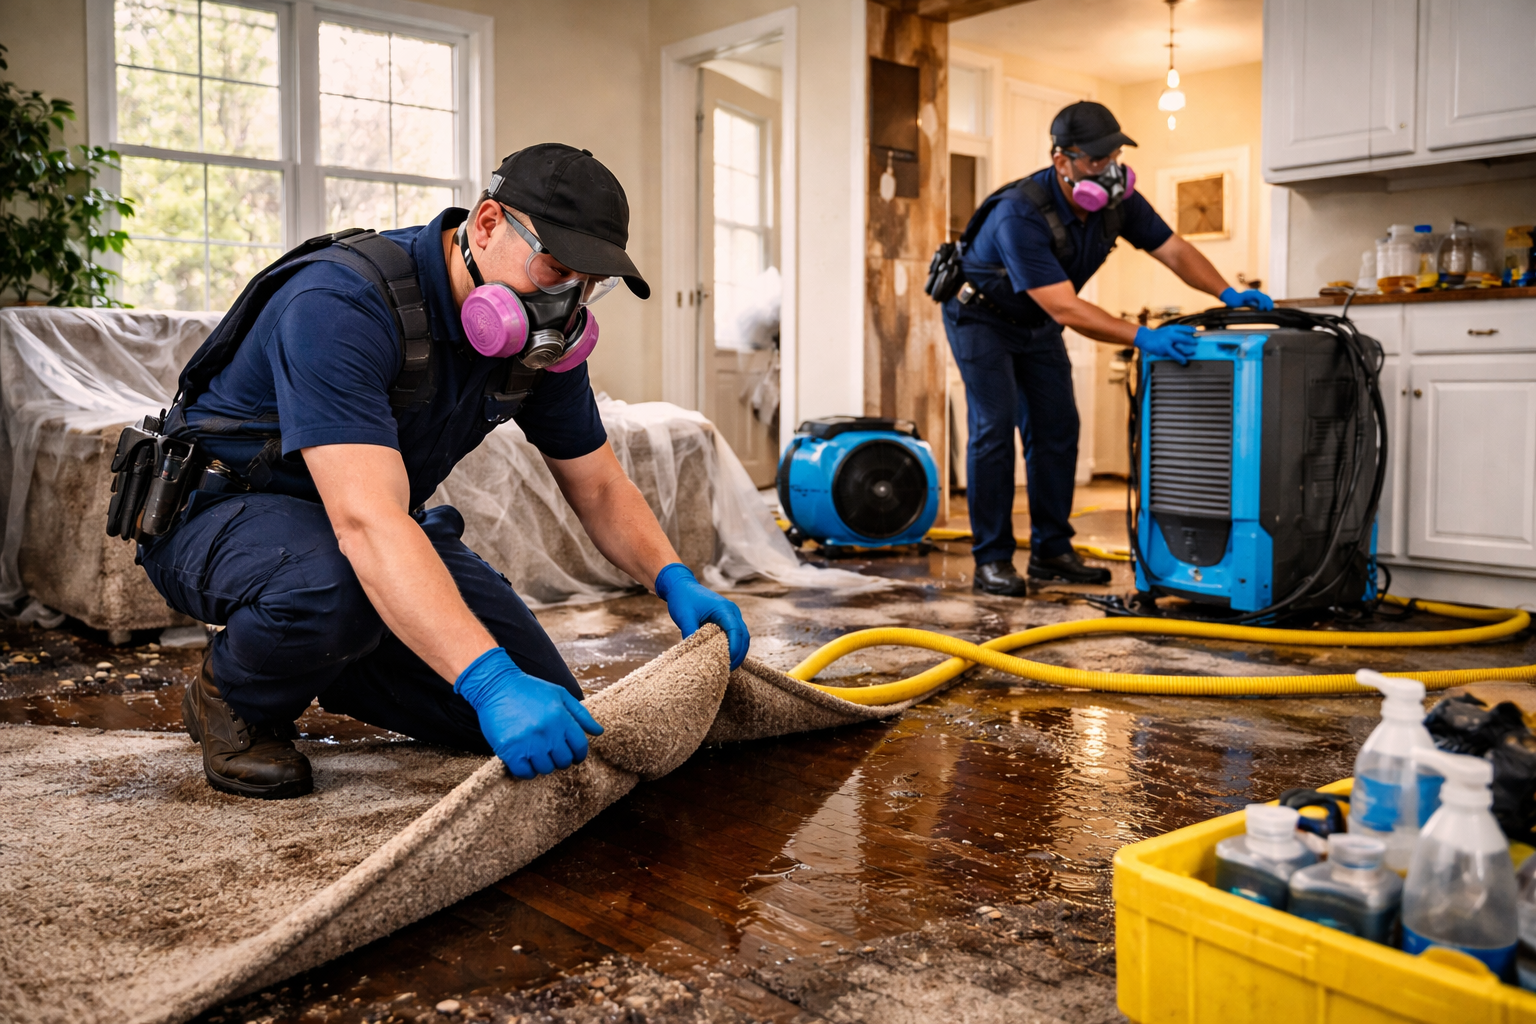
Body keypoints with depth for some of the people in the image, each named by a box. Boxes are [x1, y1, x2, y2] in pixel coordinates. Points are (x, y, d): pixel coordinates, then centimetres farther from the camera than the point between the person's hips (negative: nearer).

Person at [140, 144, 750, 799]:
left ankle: (320, 660, 18)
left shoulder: (540, 337, -9)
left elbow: (599, 488, 0)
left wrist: (674, 580, -19)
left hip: (386, 524, 7)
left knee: (547, 708, -5)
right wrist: (492, 683, -53)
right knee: (334, 588, -43)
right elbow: (367, 523, -44)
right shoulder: (339, 308, -33)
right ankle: (236, 698, -5)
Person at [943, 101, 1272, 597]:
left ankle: (1051, 551, 10)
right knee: (994, 427, -14)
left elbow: (1174, 249, -8)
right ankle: (991, 560, -8)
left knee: (1056, 428, 2)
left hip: (1035, 321, 7)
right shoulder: (1020, 215, -37)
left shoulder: (1118, 200, -15)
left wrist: (1227, 292, -25)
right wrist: (1143, 337, -48)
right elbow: (1065, 309, -42)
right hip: (981, 317, -7)